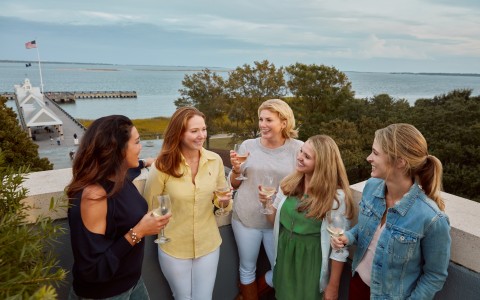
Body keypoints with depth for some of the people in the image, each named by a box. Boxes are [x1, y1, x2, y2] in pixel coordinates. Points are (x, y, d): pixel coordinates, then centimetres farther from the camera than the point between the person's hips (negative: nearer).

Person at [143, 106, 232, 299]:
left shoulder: (215, 160, -10)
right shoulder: (162, 166, -18)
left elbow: (221, 201, 2)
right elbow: (149, 208, -4)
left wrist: (225, 201, -18)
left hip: (209, 245, 2)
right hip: (173, 248, -1)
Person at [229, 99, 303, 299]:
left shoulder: (298, 148, -9)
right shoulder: (248, 146, -4)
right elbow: (234, 185, 5)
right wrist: (236, 170, -16)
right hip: (245, 217, 1)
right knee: (247, 269, 15)